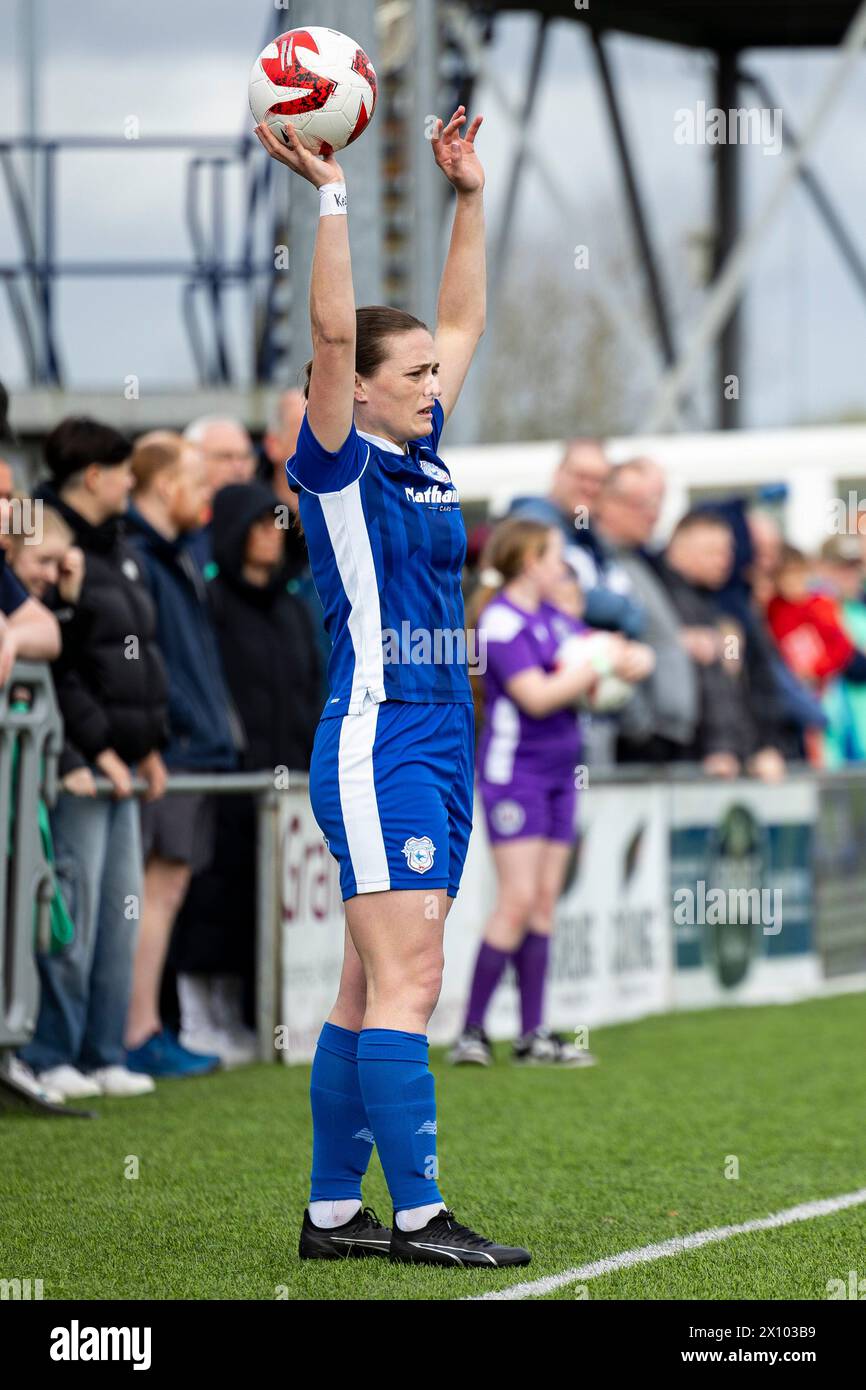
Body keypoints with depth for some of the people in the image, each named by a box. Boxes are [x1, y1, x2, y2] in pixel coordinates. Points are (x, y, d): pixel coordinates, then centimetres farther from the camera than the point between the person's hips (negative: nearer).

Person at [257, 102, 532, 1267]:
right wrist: (328, 196, -19)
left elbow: (463, 322, 24)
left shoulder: (419, 456, 15)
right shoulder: (338, 464, -5)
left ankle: (333, 1212, 12)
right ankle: (418, 1215, -13)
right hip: (377, 745, -8)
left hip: (438, 749, 8)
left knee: (376, 989, 8)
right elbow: (333, 332, -18)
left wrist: (471, 197, 20)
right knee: (407, 979, -12)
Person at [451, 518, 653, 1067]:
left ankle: (533, 1034, 9)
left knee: (545, 900, 7)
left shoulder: (554, 616, 12)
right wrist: (600, 666, -12)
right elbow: (537, 695, -21)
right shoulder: (501, 621, -13)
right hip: (514, 769, -8)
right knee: (518, 899, -12)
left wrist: (630, 658, -3)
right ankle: (472, 1032, -8)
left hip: (558, 770, 8)